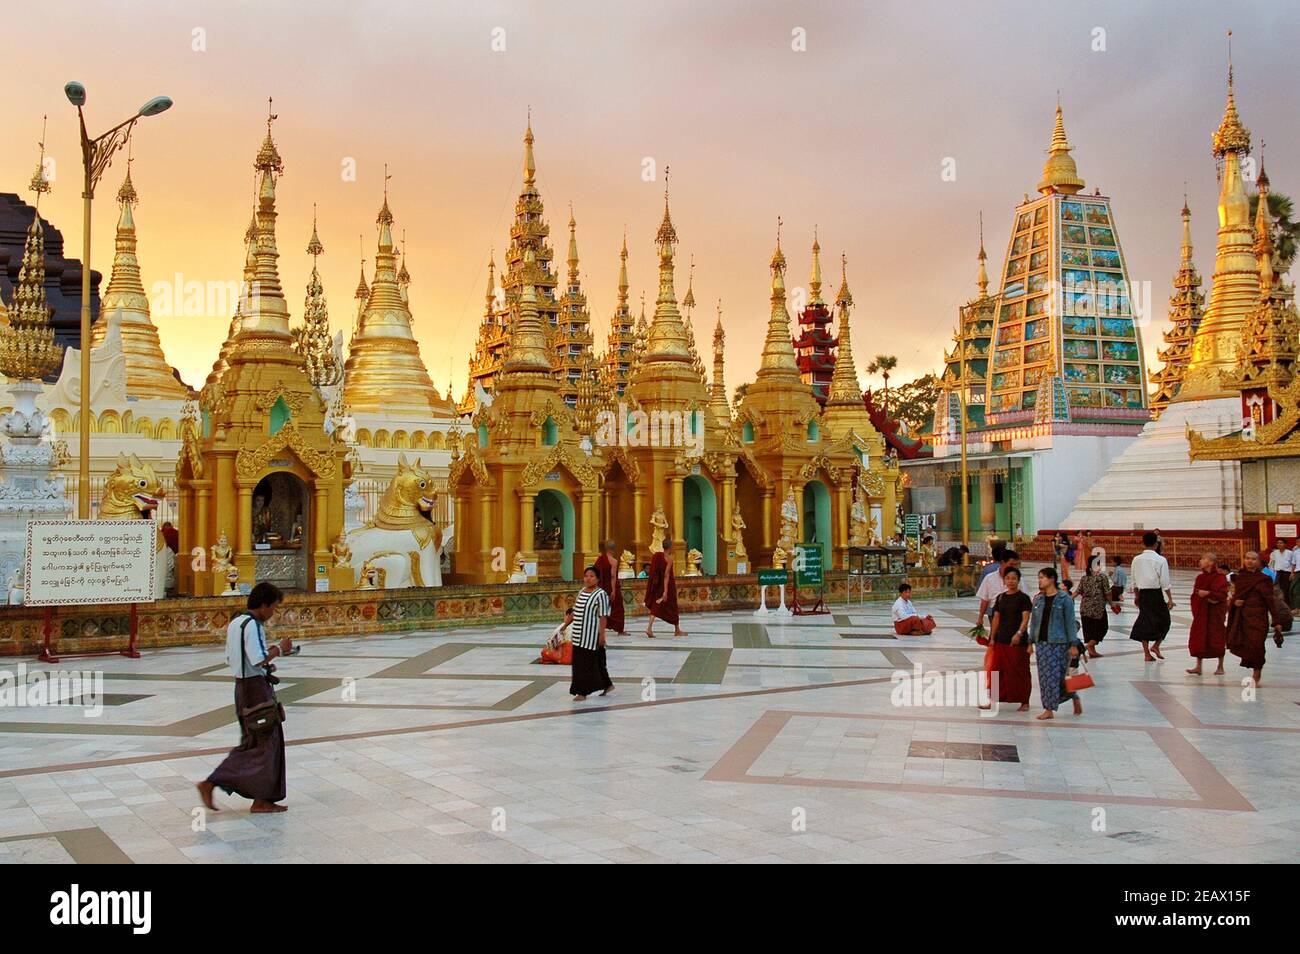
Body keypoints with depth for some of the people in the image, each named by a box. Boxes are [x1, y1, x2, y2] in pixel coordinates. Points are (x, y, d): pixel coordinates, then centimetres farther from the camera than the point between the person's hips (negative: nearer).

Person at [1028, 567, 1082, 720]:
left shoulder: (1064, 599, -4)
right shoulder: (1037, 600, 10)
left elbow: (1070, 623, -5)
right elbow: (1033, 622, 13)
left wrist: (1073, 645, -8)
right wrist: (1031, 642, 9)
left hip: (1059, 643, -5)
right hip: (1042, 643, 5)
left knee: (1059, 676, -5)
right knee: (1045, 676, 4)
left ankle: (1075, 698, 15)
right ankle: (1049, 709, 11)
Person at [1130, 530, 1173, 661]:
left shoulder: (1136, 560, 1)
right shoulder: (1160, 560, -10)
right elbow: (1165, 582, -10)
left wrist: (1136, 596, 20)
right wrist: (1170, 599, -3)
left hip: (1142, 594, 4)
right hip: (1156, 594, -4)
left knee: (1145, 621, 10)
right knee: (1164, 621, 14)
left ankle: (1147, 653, 11)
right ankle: (1155, 645, 3)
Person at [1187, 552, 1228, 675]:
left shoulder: (1220, 577, -9)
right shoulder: (1200, 577, 10)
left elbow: (1222, 594, -17)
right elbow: (1195, 593, 5)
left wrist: (1207, 593, -22)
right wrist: (1208, 598, -11)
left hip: (1215, 613, -6)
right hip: (1201, 612, 6)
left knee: (1217, 639, 2)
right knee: (1198, 639, 3)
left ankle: (1220, 667, 14)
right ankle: (1198, 667, 7)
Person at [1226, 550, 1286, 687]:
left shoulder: (1262, 580, -5)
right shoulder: (1239, 576, 8)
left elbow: (1270, 601, -6)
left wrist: (1276, 622, -8)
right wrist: (1235, 601, -5)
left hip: (1257, 618, -4)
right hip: (1241, 618, 5)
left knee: (1256, 646, -6)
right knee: (1236, 645, 0)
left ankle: (1256, 678, 8)